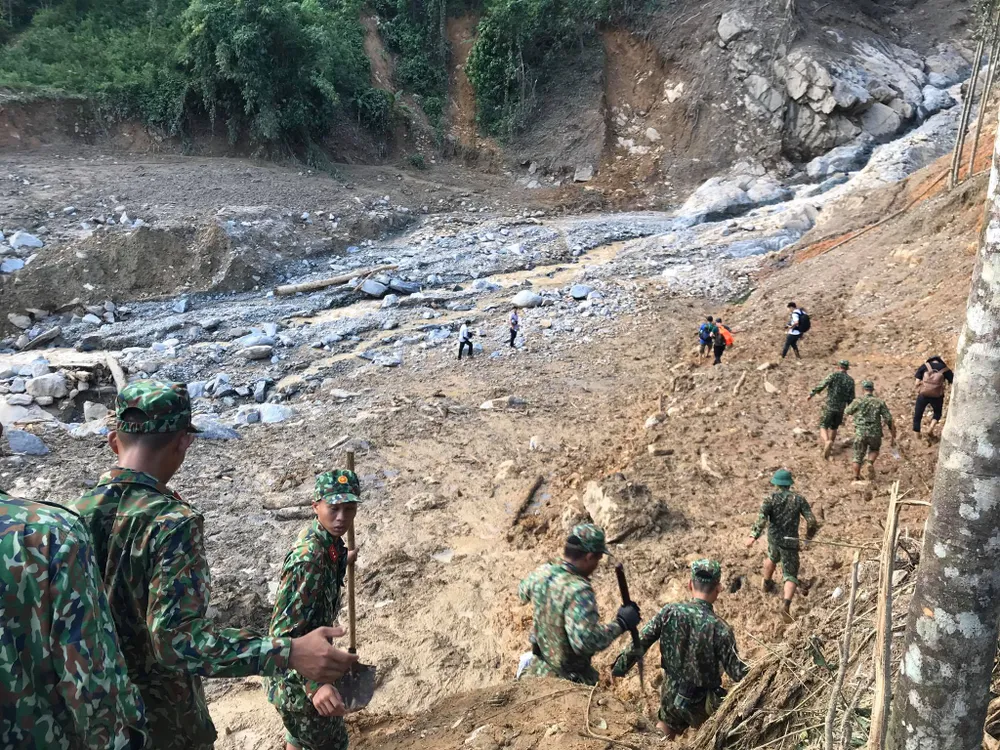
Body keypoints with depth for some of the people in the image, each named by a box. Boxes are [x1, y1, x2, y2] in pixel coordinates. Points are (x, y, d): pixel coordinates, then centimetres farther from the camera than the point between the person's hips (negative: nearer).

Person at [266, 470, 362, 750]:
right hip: (297, 677, -9)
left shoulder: (327, 540, -5)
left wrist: (342, 562, 35)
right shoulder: (309, 558, -33)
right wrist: (314, 684, -49)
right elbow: (284, 633, -36)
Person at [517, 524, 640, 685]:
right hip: (570, 681, -7)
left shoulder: (542, 573, -9)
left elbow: (523, 593, 14)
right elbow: (587, 641, -38)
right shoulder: (578, 590, -33)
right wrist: (620, 623, -27)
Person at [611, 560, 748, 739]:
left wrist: (620, 668, 5)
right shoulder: (720, 628, -25)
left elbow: (640, 643, -8)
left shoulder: (669, 612, -15)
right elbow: (736, 671, -19)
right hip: (701, 701, -3)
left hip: (671, 692, 3)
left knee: (666, 728, 30)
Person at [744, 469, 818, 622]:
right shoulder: (799, 499, -3)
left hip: (774, 538, 2)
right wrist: (809, 535, 12)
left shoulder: (771, 498, -5)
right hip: (790, 542, -2)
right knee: (791, 575, 1)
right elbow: (812, 521, -8)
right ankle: (786, 604, -23)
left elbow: (762, 517, -22)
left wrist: (753, 536, -27)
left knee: (772, 558, 35)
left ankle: (767, 584, 56)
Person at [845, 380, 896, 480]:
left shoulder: (857, 401, 0)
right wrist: (893, 437, 3)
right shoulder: (880, 402, 2)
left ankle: (856, 478, 15)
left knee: (858, 457, 14)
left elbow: (846, 413, 16)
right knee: (874, 450, 28)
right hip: (875, 434, 1)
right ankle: (870, 463, 1)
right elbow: (889, 420, -1)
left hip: (860, 434, -1)